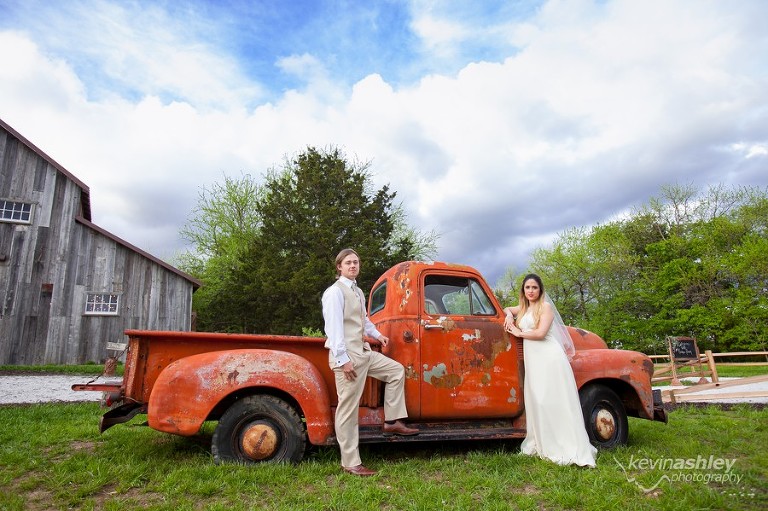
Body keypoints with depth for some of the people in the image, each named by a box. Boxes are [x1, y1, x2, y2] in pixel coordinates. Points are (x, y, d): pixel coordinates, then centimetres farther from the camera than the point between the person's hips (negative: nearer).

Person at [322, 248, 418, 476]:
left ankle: (392, 422, 19)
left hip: (364, 352, 9)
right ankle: (350, 463, 9)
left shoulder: (358, 292, 15)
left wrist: (377, 334, 16)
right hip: (347, 356, -9)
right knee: (348, 409, -2)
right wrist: (343, 359, -23)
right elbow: (333, 326, -20)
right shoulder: (335, 292, -13)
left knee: (396, 370, 15)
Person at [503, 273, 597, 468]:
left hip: (549, 357, -7)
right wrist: (509, 315, 13)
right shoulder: (523, 308, 18)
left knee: (555, 401, -10)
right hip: (532, 359, 7)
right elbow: (506, 309, 35)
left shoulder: (545, 307, -1)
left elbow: (540, 333, -12)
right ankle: (542, 444, 7)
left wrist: (519, 333, 1)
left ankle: (570, 449, -8)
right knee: (536, 401, 3)